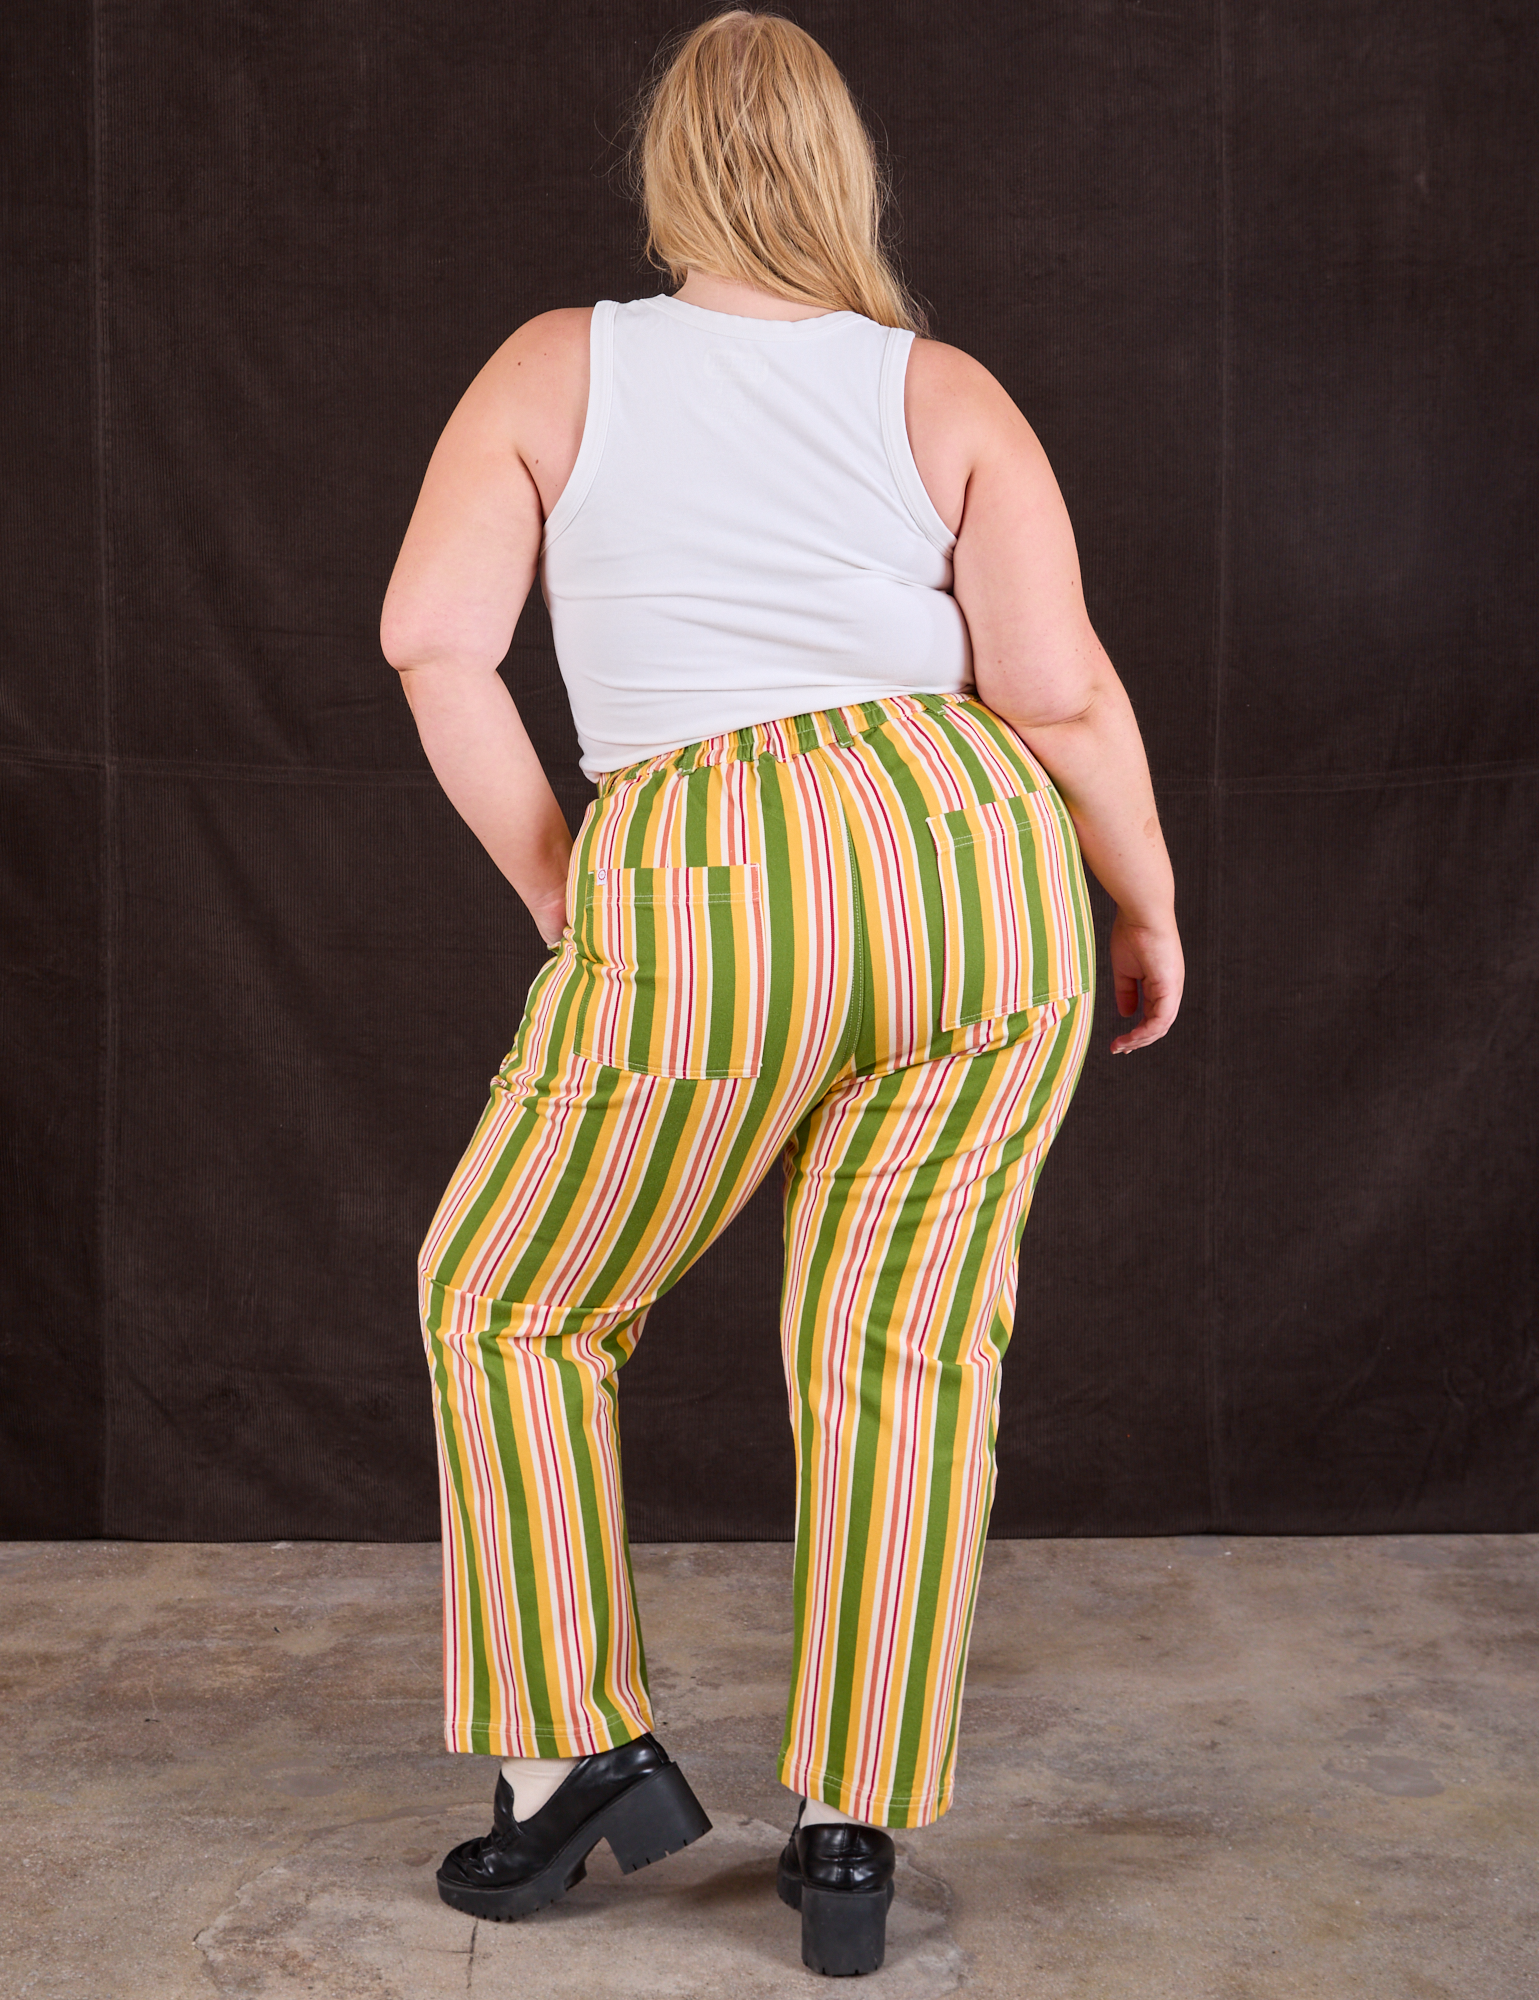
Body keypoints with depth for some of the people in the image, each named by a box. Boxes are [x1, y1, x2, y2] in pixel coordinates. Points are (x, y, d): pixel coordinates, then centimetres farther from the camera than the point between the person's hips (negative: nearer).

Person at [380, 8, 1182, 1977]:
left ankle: (582, 1755, 18)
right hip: (973, 868, 2)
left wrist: (555, 890, 7)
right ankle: (848, 1841, 11)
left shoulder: (557, 367, 10)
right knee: (900, 1354, 9)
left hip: (700, 910, -2)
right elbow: (1060, 691, 0)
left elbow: (434, 637, -1)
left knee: (509, 1309, 17)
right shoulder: (948, 394, 10)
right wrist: (1149, 907, 13)